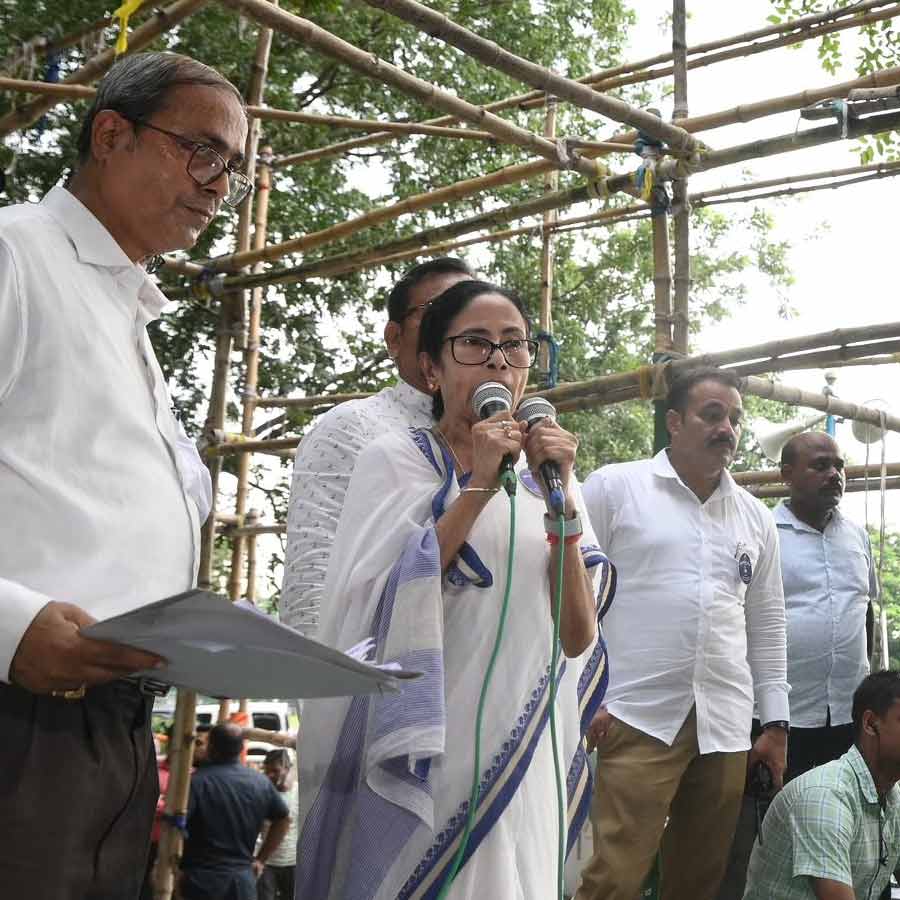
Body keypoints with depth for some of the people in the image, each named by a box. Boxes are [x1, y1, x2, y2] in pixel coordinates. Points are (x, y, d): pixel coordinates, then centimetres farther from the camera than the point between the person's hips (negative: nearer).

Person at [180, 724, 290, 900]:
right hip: (243, 879, 4)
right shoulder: (261, 782, 8)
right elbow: (283, 819, 19)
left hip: (201, 879, -4)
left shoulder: (196, 781, -11)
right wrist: (260, 859, 21)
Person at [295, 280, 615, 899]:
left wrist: (559, 498, -11)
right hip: (417, 746, -3)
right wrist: (478, 488, -18)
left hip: (522, 755, 4)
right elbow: (378, 610, -15)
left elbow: (577, 638, -1)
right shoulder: (395, 459, -1)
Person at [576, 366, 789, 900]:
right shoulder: (614, 487, 1)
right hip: (633, 720, -5)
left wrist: (776, 724, 15)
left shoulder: (756, 517, 15)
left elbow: (767, 627, 19)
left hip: (726, 729, 5)